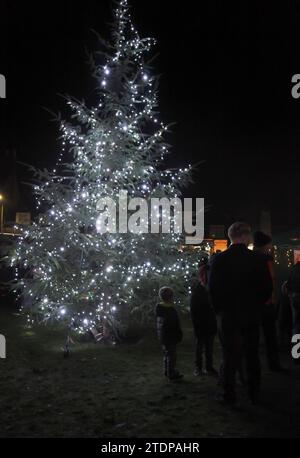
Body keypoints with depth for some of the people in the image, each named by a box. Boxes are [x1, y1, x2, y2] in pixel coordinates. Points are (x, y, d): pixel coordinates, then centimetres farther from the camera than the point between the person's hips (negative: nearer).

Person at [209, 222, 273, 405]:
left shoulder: (220, 259, -9)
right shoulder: (257, 259, -5)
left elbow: (213, 288, -7)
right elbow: (268, 287, -2)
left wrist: (219, 308, 7)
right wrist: (256, 305, 12)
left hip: (229, 315, -1)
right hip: (252, 315, 2)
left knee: (230, 356, 6)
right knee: (252, 355, 13)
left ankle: (229, 395, 11)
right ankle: (255, 394, 22)